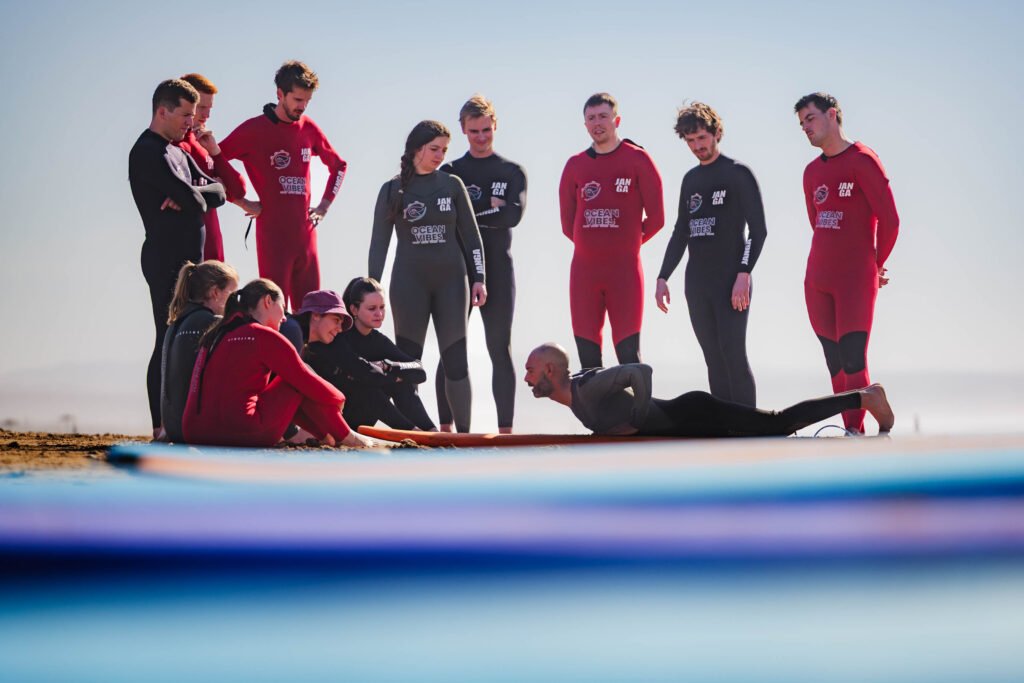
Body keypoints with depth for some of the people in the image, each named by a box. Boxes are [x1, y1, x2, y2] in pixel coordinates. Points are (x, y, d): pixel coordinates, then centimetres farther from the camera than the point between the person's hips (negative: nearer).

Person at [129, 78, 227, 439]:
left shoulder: (177, 152, 20)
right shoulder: (147, 152, -10)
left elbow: (217, 192, 12)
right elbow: (191, 196, -20)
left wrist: (188, 196, -7)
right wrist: (194, 196, 2)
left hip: (187, 259, 9)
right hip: (166, 259, -9)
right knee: (170, 341, -9)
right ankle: (163, 426, -9)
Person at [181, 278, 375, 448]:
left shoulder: (216, 335, 18)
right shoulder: (265, 336, -5)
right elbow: (308, 382, 1)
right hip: (242, 434, -8)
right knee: (299, 382, 8)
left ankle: (326, 435, 25)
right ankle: (341, 436, 16)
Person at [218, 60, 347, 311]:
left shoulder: (308, 128, 10)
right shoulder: (254, 130, -4)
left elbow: (338, 165, 25)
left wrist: (324, 206, 14)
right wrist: (243, 203, -7)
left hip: (305, 232, 5)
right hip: (272, 232, -5)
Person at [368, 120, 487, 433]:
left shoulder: (452, 185, 5)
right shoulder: (393, 190, 2)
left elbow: (470, 235, 6)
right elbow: (379, 241, 3)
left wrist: (478, 278, -2)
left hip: (450, 281, 1)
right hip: (409, 282, -1)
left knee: (456, 360, -1)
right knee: (407, 362, -1)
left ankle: (463, 433, 2)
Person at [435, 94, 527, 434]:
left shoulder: (512, 172, 8)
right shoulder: (450, 172, 9)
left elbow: (513, 215, -9)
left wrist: (468, 213, -12)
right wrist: (490, 210, -15)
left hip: (498, 270, 0)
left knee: (500, 350, 0)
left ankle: (506, 430, 0)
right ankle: (446, 428, 4)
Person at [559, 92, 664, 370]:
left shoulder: (637, 159, 0)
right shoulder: (575, 165, 10)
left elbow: (656, 217, 2)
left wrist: (627, 243, 9)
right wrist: (592, 243, 13)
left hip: (625, 268, -3)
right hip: (584, 269, 4)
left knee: (628, 353, -7)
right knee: (587, 354, 3)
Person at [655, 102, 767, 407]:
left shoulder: (737, 173, -2)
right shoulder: (690, 179, 18)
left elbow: (758, 230, -7)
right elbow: (681, 233, 23)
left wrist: (743, 274, -17)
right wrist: (663, 277, 14)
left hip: (731, 280, -6)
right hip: (697, 283, 6)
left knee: (733, 354, -12)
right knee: (714, 359, 4)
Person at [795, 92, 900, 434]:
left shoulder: (862, 160, -6)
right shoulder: (812, 171, 15)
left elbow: (889, 220, -7)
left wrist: (874, 265, 5)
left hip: (855, 280, -7)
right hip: (817, 281, 7)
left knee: (853, 359, -12)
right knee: (835, 363, 5)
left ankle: (854, 433, -12)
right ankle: (854, 435, 8)